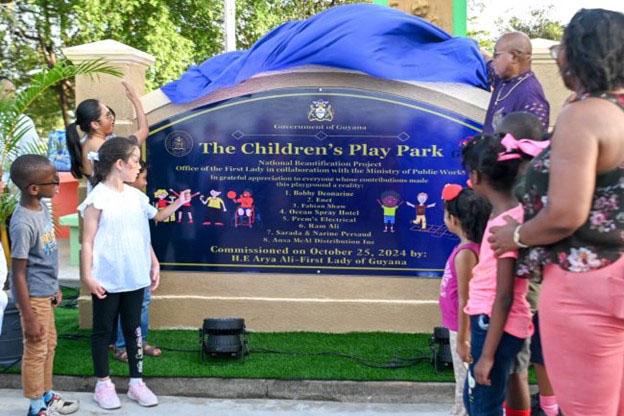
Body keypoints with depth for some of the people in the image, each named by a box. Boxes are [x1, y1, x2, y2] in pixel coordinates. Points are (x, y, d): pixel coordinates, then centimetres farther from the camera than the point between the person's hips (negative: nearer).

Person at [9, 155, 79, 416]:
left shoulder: (41, 207, -1)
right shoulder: (23, 223, -27)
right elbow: (18, 273, -22)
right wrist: (28, 317, -19)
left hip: (45, 292, 9)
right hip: (33, 296, -8)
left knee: (49, 344, 21)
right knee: (36, 350, 7)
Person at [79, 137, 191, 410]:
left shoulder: (135, 196, 6)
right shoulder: (98, 198, -12)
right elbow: (88, 241, -10)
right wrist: (87, 276, -13)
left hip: (134, 278, 6)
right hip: (107, 280, -6)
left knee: (134, 329, 13)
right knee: (104, 331, 9)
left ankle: (136, 382, 23)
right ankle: (103, 384, 22)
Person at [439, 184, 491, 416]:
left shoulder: (466, 252, -22)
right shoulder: (469, 247, 5)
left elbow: (465, 300, -21)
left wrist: (461, 339, -17)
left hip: (463, 330, -9)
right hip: (459, 327, 9)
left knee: (467, 386, 1)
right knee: (464, 385, 19)